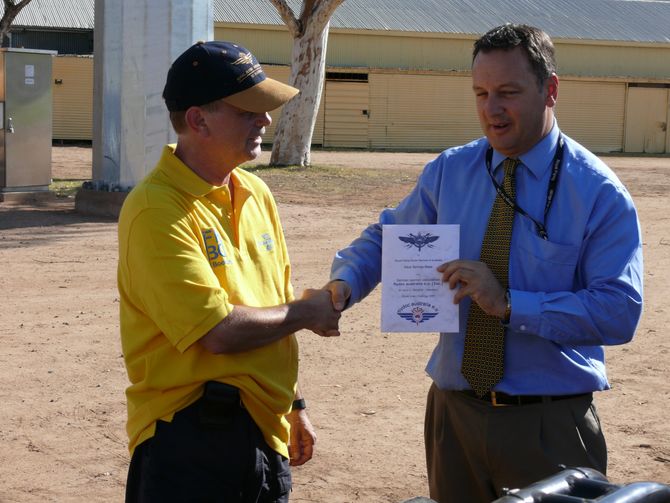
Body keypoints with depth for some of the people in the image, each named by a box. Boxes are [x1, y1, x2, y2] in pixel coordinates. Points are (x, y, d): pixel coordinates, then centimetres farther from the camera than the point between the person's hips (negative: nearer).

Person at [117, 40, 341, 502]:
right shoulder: (157, 210, -17)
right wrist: (306, 313, -8)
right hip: (189, 440, -7)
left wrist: (294, 404, 20)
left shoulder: (256, 194, 9)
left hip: (264, 431, 7)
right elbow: (219, 331, -22)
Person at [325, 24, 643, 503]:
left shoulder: (600, 193, -9)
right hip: (455, 413, 4)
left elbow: (620, 311, -16)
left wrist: (510, 304, -24)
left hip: (550, 427, -3)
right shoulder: (447, 172, 3)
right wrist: (343, 283, -9)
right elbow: (388, 236, 13)